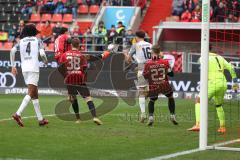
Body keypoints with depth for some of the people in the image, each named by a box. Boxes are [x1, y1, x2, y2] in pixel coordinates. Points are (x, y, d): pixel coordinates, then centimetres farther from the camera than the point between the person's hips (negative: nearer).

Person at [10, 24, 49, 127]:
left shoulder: (21, 41, 15)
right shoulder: (37, 41, 6)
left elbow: (12, 51, -1)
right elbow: (42, 54, -8)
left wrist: (13, 66, 2)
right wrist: (45, 61, 14)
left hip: (24, 68, 5)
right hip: (34, 68, -5)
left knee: (35, 94, 12)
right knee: (30, 93, -12)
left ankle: (40, 119, 15)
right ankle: (18, 114, -30)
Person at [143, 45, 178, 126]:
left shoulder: (148, 64, -8)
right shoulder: (165, 62, -5)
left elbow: (145, 76, -1)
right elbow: (171, 74, 2)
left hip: (153, 87, 0)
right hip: (164, 85, 0)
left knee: (151, 101, 22)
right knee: (170, 97, 26)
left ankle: (151, 117, 1)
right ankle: (172, 116, 19)